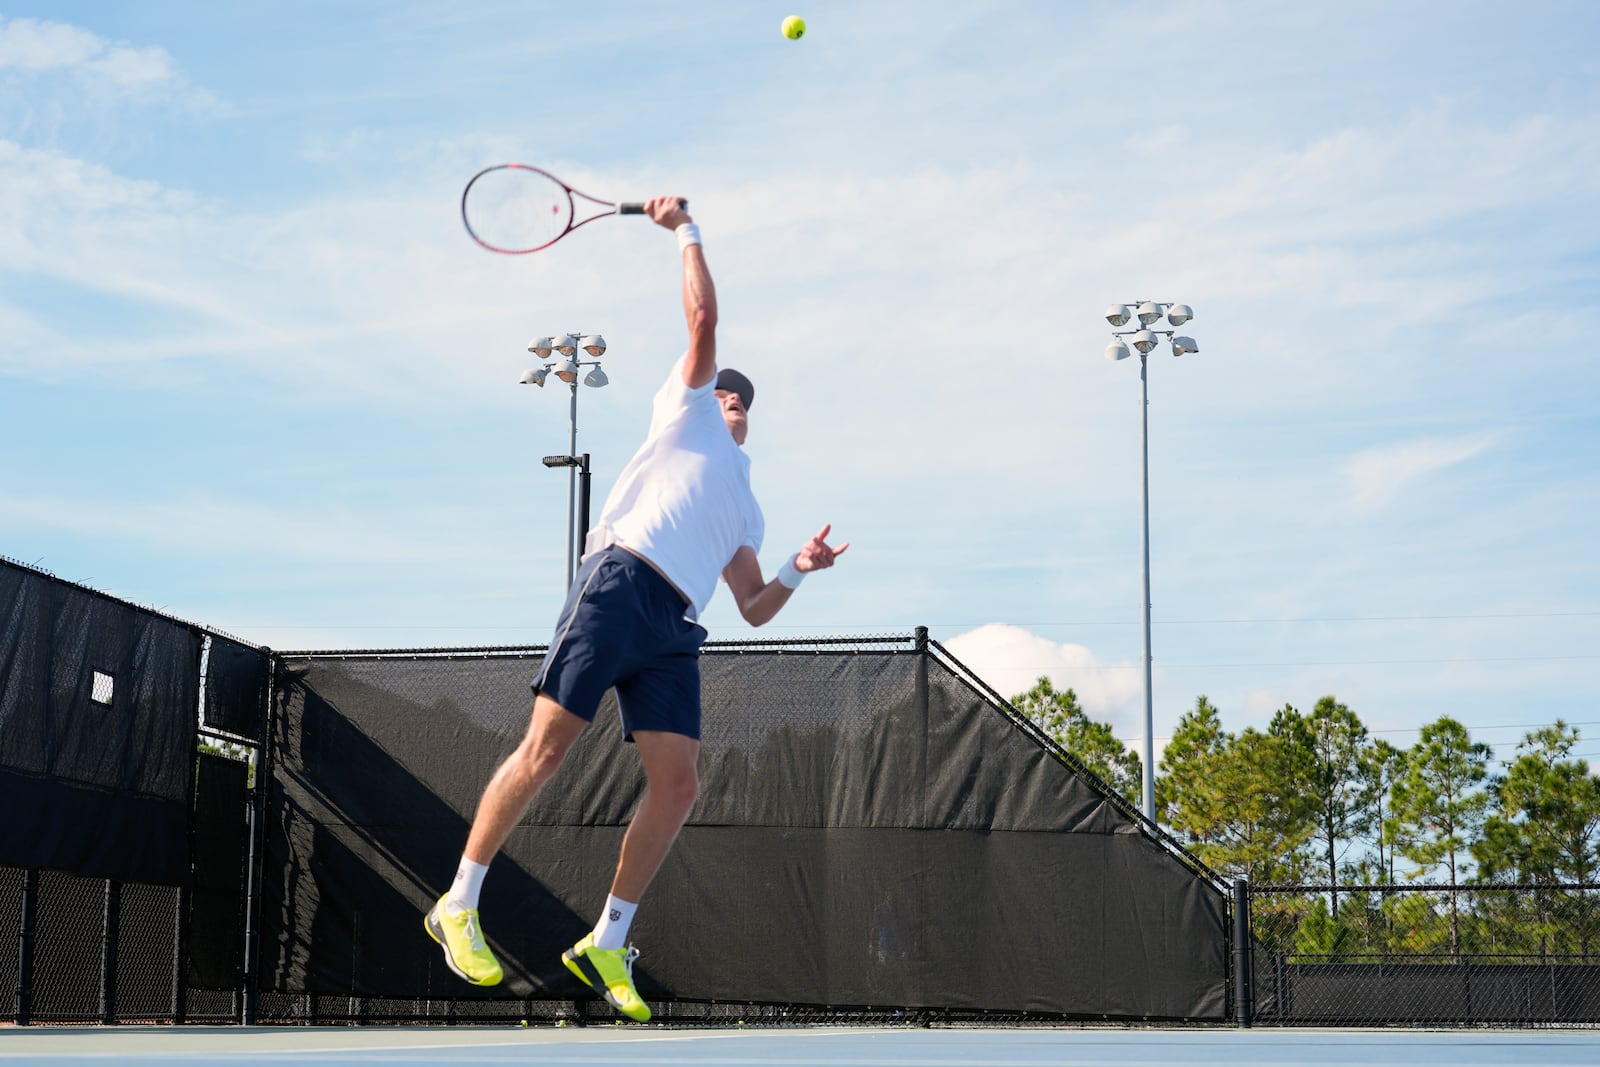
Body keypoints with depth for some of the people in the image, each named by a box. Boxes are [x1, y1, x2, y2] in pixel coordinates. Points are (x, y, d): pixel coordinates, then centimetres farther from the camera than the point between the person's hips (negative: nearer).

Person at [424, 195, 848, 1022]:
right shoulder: (687, 410, 21)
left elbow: (754, 610, 29)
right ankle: (458, 907, -2)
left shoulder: (747, 512, 34)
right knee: (545, 749, -11)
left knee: (676, 785, -7)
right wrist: (687, 233, 19)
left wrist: (797, 572, 14)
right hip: (617, 585, -6)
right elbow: (704, 318, 13)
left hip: (672, 629, 6)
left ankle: (605, 946, 2)